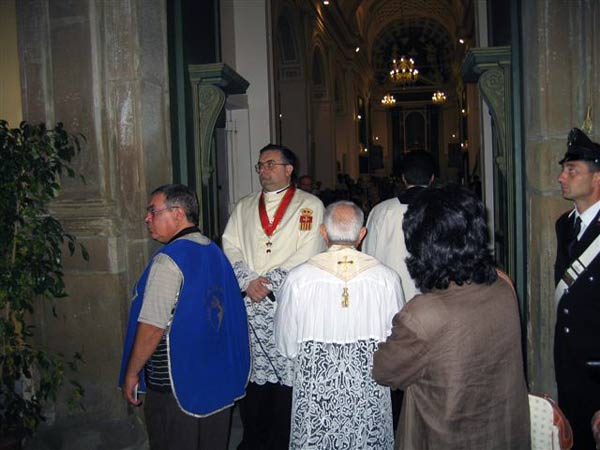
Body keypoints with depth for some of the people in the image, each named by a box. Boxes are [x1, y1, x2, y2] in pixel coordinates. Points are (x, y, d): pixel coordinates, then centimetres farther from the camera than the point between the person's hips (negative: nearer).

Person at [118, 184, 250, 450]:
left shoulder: (168, 261, -18)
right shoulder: (215, 252, 6)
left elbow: (152, 328, -21)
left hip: (175, 383, -7)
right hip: (220, 377, 7)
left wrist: (131, 373, -10)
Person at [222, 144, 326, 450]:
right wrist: (248, 281, -8)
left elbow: (308, 255, -7)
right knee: (252, 376, 8)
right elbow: (230, 247, 9)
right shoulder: (243, 207, 17)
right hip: (249, 304, 4)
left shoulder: (310, 206, 3)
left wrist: (269, 283, -12)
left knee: (287, 376, -2)